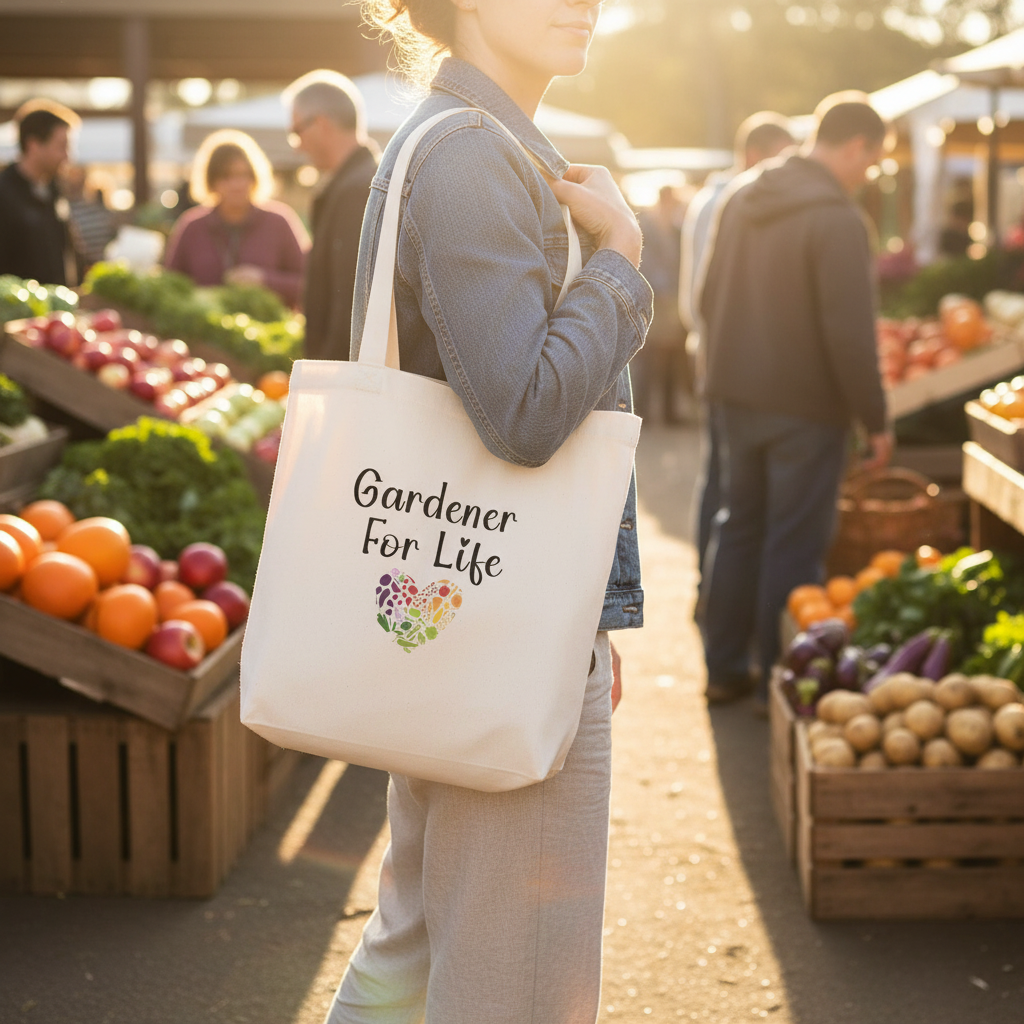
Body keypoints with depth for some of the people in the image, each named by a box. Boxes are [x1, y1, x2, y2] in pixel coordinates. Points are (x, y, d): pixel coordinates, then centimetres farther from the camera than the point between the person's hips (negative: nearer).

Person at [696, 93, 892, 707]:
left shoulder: (743, 197, 6)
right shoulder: (837, 219, -19)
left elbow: (710, 300, 14)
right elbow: (850, 335, -21)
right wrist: (876, 420, -12)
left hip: (735, 397, 7)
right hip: (804, 405, -7)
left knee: (739, 528, 17)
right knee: (793, 547, 2)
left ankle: (725, 668, 25)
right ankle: (782, 683, 10)